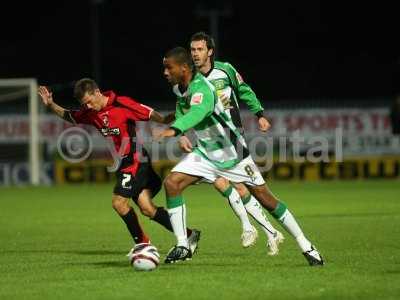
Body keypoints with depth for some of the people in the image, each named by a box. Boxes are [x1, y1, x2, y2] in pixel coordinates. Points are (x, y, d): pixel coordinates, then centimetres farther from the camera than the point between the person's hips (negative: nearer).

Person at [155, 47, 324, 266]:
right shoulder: (179, 88, -2)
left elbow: (197, 113, -51)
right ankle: (182, 246, -7)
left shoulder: (201, 89, -29)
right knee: (171, 183, -14)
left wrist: (173, 130, -66)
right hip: (205, 153, 7)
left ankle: (306, 247, 11)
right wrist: (181, 135, 7)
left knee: (264, 198, -2)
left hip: (232, 153, -7)